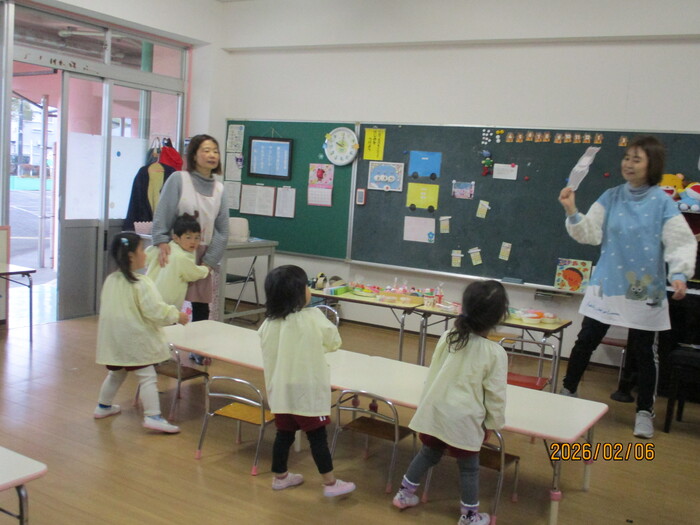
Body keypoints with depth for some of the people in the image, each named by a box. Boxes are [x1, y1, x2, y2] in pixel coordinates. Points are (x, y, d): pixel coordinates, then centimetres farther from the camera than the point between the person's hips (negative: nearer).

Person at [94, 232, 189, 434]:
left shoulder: (110, 280, 6)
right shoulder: (141, 284, -19)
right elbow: (154, 310, -21)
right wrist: (177, 316, -8)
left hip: (113, 338, 8)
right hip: (134, 339, -8)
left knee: (116, 373, 25)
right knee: (147, 376, -4)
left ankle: (103, 406, 39)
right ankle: (152, 416, -8)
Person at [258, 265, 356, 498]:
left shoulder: (268, 324, -2)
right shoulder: (312, 318, -17)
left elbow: (269, 356, 5)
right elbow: (334, 342, -4)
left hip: (280, 390, 5)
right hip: (307, 391, -5)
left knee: (284, 433, 19)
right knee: (317, 437, 5)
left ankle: (280, 476, 33)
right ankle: (330, 483, 15)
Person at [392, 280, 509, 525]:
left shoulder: (448, 337, -3)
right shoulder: (495, 353, -16)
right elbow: (495, 394, -10)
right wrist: (495, 422, 6)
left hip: (434, 411, 4)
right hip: (463, 419, -4)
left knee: (427, 454, 25)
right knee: (468, 467, 15)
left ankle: (404, 494, 38)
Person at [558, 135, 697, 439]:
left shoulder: (662, 202, -8)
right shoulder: (611, 198, 0)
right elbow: (591, 234, -5)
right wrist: (572, 213, -21)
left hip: (645, 290, -2)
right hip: (607, 285, 2)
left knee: (644, 352, 8)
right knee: (585, 342, 9)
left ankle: (644, 411, 25)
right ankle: (568, 392, 30)